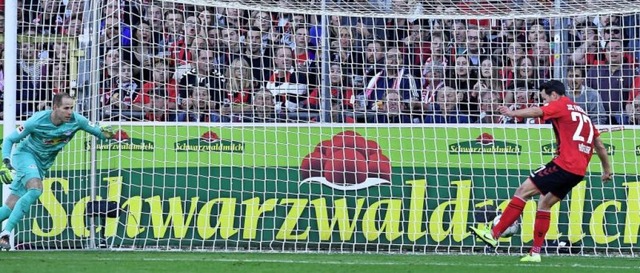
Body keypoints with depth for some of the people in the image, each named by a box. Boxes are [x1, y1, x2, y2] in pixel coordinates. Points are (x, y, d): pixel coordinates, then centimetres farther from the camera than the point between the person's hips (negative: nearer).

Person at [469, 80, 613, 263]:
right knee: (545, 203, 17)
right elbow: (599, 145, 28)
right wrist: (607, 170, 34)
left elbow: (537, 111, -20)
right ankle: (535, 253, 13)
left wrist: (513, 113, -29)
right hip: (579, 171, 9)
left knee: (523, 191, -5)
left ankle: (494, 234, -7)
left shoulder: (561, 105, 1)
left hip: (564, 164, -9)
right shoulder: (582, 113, 25)